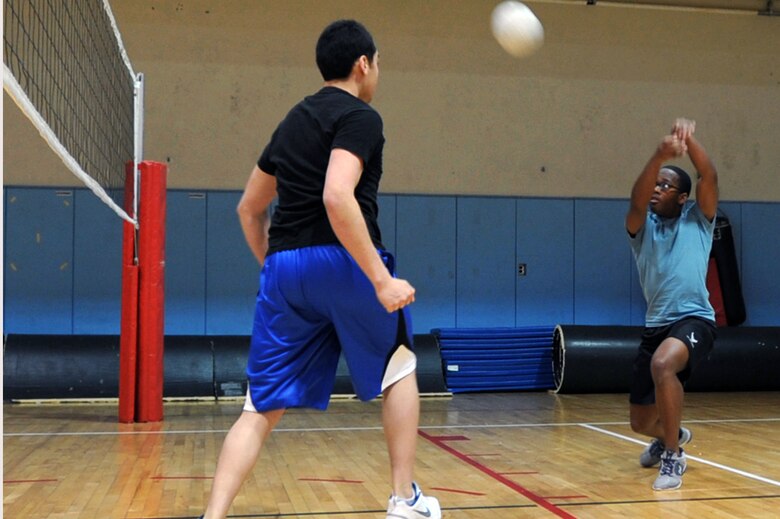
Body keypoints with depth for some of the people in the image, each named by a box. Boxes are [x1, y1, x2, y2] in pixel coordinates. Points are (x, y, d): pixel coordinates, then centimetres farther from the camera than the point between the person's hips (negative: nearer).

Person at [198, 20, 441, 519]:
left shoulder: (294, 120, 21)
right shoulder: (360, 116, -3)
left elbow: (249, 208, 24)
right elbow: (337, 197, -21)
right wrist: (382, 279, -21)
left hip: (282, 267, 6)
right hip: (341, 261, -6)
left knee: (263, 406, 7)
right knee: (400, 368, 18)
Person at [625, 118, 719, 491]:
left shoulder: (697, 219, 4)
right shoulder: (642, 225, 5)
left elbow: (709, 177, -14)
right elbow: (637, 200, -18)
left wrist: (690, 141, -31)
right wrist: (659, 156, -35)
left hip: (694, 319, -4)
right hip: (656, 324, 4)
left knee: (662, 364, -38)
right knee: (641, 421, 11)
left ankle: (673, 456, -19)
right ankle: (671, 436, 50)